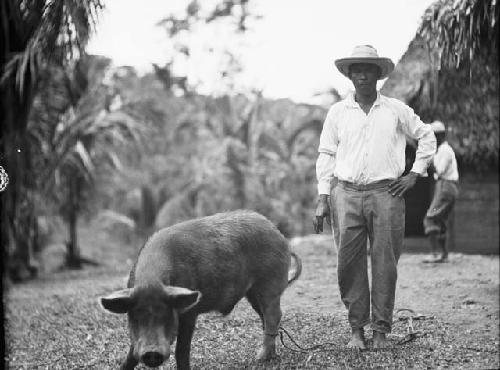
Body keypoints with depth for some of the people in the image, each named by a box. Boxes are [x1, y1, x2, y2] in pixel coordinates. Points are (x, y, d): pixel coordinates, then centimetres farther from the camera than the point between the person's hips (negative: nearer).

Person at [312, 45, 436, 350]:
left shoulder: (396, 110, 8)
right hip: (347, 193, 1)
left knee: (385, 263, -2)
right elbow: (326, 154, 12)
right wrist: (323, 198, 5)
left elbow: (427, 136, 18)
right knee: (350, 262, -3)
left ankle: (382, 330, 7)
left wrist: (415, 174, 9)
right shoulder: (338, 112, 10)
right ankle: (357, 329, 7)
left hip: (386, 193, -1)